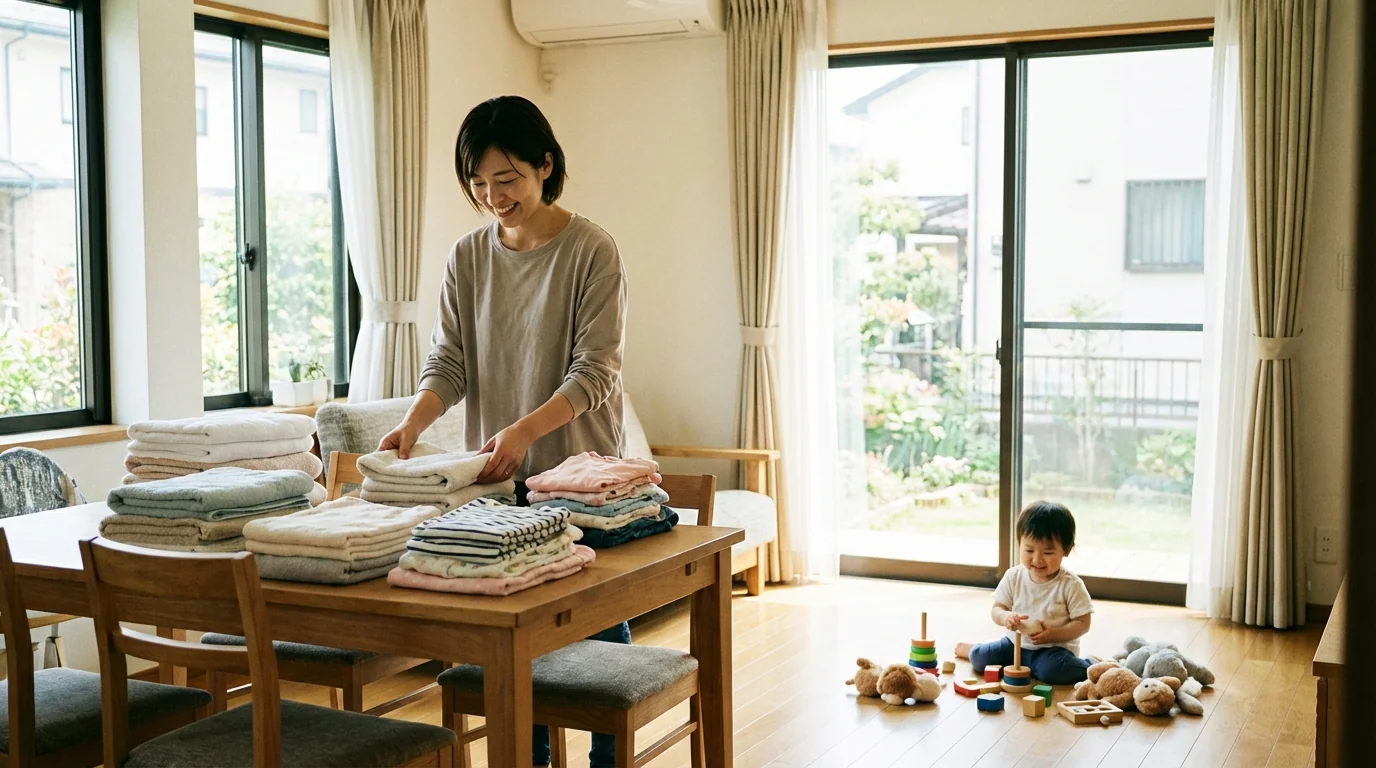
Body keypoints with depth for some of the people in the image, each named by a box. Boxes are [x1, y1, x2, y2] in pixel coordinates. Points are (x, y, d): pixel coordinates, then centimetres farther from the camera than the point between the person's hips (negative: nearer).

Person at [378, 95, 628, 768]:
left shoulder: (591, 250, -9)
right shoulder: (467, 257, 5)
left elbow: (594, 372, -14)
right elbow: (448, 361, 3)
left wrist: (524, 430, -28)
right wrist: (413, 423, -17)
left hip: (580, 471, -4)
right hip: (498, 477, 4)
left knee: (597, 624, 4)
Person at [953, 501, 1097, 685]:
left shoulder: (1071, 585, -11)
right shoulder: (1014, 577, -1)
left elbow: (1082, 623, -9)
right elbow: (997, 609, 3)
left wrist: (1053, 634, -25)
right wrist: (1005, 617, -22)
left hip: (1055, 647, -4)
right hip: (1016, 643, 4)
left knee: (1052, 670, -36)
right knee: (980, 658, -11)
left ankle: (1091, 667, -9)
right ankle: (972, 650, 24)